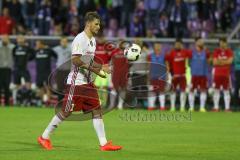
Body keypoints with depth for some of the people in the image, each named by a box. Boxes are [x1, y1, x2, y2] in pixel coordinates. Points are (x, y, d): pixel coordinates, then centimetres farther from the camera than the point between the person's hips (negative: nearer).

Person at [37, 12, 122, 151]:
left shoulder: (93, 40, 14)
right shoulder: (80, 39, -15)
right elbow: (76, 60, -24)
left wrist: (100, 69, 8)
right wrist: (94, 69, -24)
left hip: (88, 82, 9)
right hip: (76, 82, -9)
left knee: (97, 110, 2)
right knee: (67, 111, -3)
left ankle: (104, 144, 1)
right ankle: (44, 137, 10)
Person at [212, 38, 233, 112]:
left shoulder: (229, 51, 1)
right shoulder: (216, 51, 5)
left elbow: (230, 61, -14)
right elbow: (214, 62, -4)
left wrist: (219, 61, -11)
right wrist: (224, 61, -11)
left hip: (226, 74, -1)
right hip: (217, 74, 1)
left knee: (226, 91, -1)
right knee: (216, 90, 3)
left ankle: (227, 108, -2)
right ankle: (216, 107, 6)